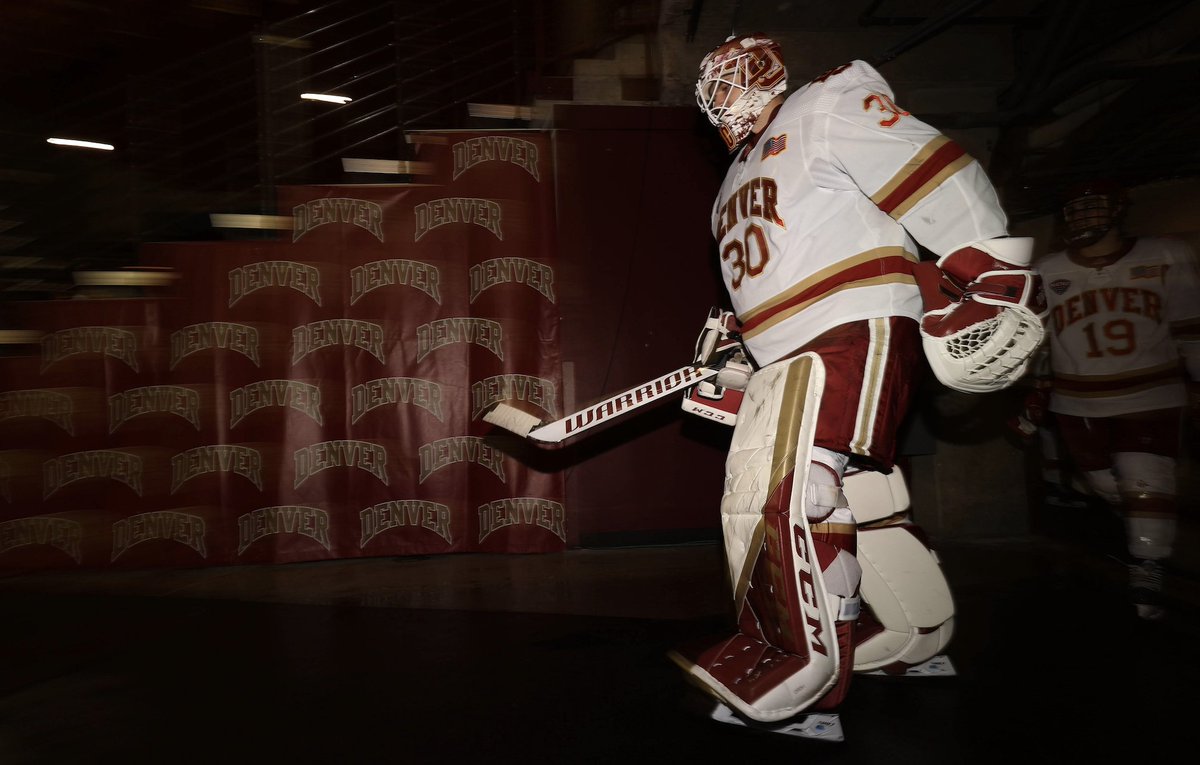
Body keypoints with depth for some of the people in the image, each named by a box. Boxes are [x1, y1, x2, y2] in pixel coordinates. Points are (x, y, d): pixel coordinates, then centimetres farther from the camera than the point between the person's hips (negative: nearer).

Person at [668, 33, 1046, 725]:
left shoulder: (825, 108, 1)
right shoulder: (736, 188, 28)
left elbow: (937, 177, -8)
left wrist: (991, 268, -15)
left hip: (858, 331, -9)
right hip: (783, 362, 10)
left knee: (802, 485, -22)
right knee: (749, 497, 5)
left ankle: (814, 661, -13)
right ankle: (768, 649, 13)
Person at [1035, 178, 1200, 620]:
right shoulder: (1044, 274, -1)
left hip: (1151, 398, -2)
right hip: (1077, 406, 2)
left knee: (1148, 488, -8)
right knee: (1110, 490, 8)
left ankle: (1146, 580, 6)